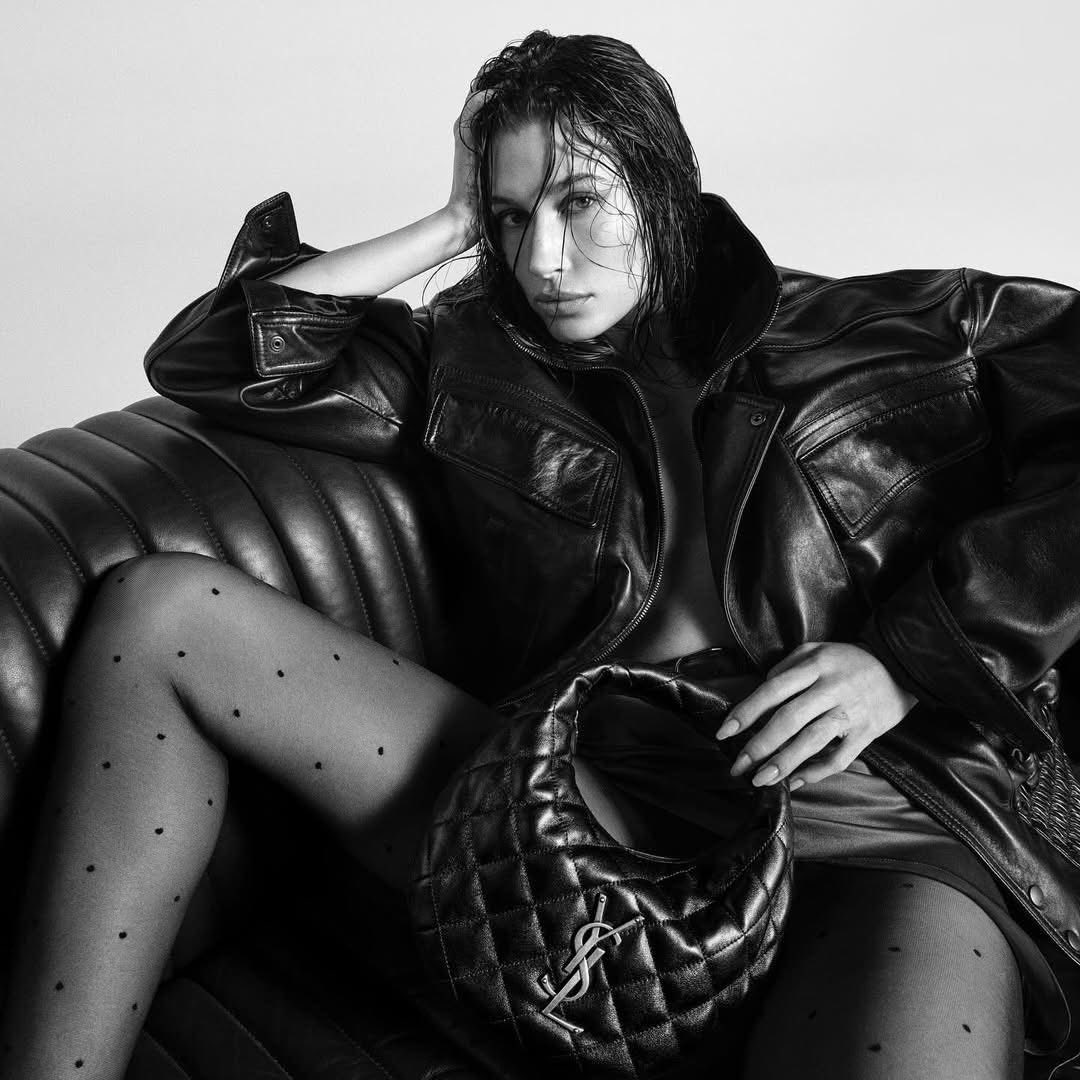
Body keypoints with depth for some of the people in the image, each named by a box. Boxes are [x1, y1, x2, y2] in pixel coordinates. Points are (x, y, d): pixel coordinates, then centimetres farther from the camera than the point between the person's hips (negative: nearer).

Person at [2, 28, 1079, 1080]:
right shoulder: (474, 363, 18)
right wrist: (452, 227, 17)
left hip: (862, 814, -2)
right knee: (158, 608, -6)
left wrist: (906, 656, -7)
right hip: (554, 794, 3)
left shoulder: (904, 332, 13)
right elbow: (207, 357, 15)